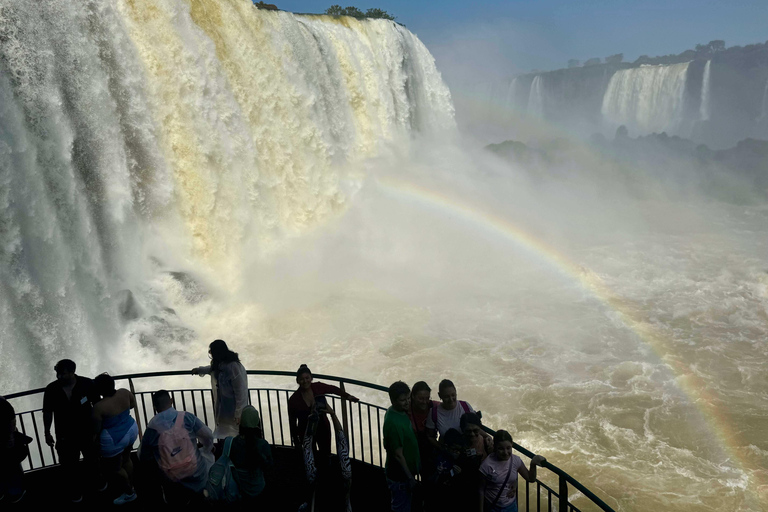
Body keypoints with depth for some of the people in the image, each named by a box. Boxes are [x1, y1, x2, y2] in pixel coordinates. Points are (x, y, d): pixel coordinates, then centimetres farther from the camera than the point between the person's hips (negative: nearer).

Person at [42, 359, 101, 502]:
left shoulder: (87, 384, -21)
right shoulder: (51, 390, -18)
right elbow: (48, 412, -3)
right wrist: (47, 433, 2)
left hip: (88, 431, 0)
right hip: (65, 435, 0)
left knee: (92, 458, 23)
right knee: (69, 464, 16)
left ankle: (95, 479, 52)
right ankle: (75, 490, 42)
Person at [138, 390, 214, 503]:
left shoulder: (151, 429, -9)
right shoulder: (187, 417, -12)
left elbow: (144, 459, 1)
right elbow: (208, 436, -8)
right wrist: (207, 447, 15)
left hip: (171, 479, 1)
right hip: (196, 473, -1)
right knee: (207, 452, 29)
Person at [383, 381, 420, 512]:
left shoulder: (400, 411, -3)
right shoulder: (393, 423, -31)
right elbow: (398, 454, -25)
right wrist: (410, 478, -17)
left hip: (406, 471, 9)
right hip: (399, 476, -9)